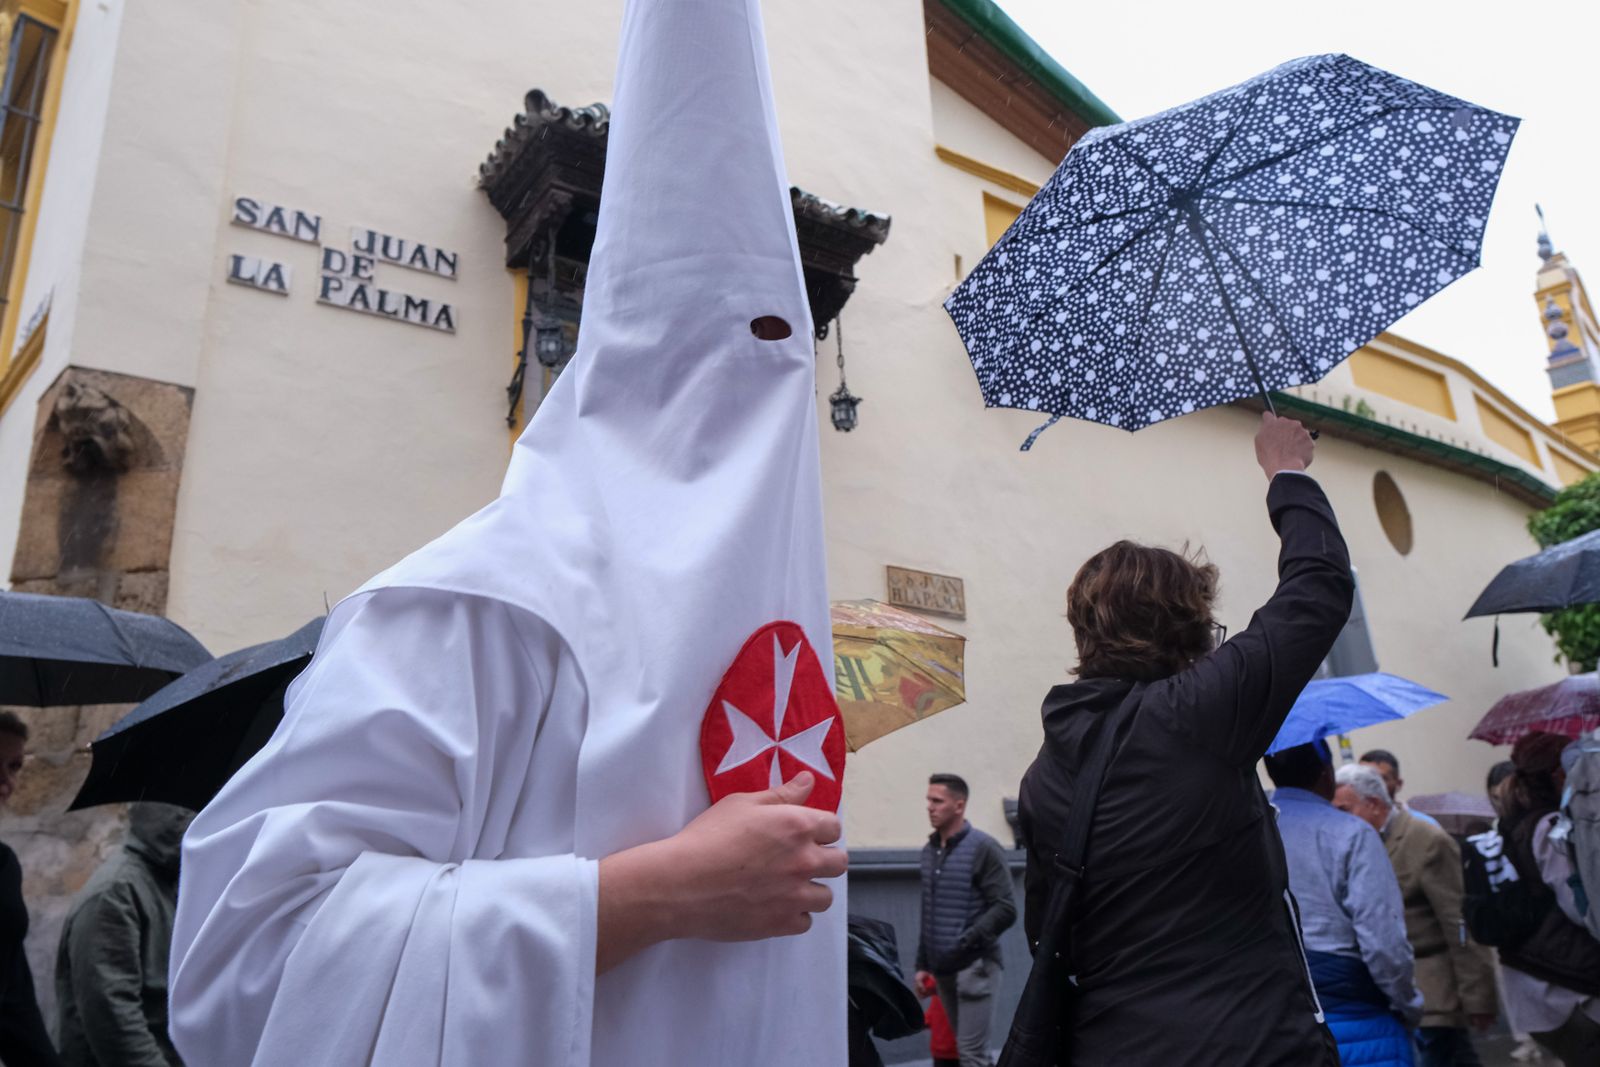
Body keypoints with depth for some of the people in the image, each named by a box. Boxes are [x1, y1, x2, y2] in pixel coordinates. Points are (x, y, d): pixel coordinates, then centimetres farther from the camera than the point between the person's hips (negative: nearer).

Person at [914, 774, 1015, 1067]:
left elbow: (1005, 910, -13)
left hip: (974, 966, -6)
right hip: (942, 969, 6)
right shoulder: (928, 851, 11)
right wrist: (923, 963, 13)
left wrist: (965, 942, -20)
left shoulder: (983, 848, -8)